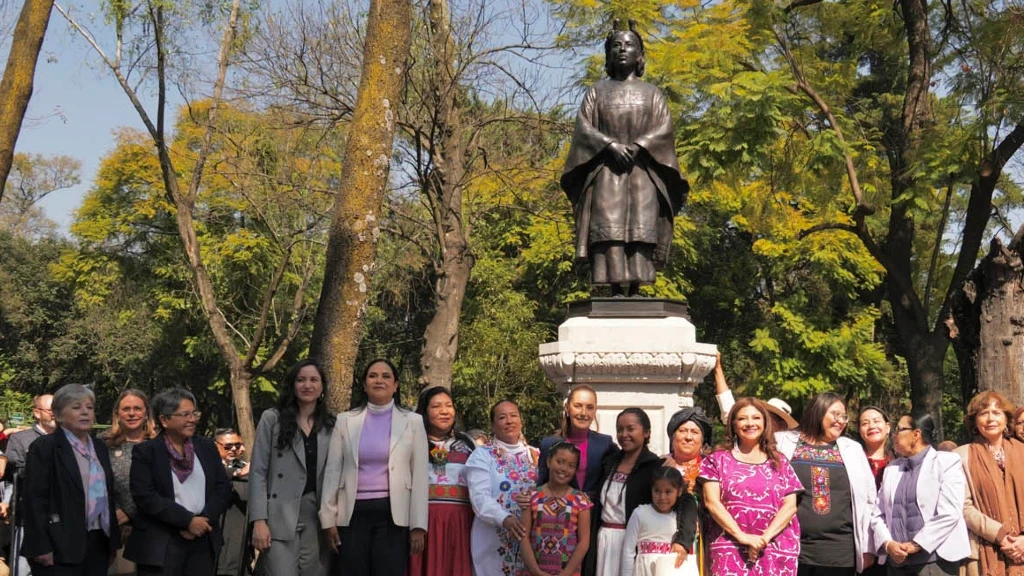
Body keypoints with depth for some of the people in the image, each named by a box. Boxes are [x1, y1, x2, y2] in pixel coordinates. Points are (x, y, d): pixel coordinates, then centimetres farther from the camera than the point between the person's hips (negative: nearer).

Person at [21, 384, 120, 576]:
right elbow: (35, 499, -10)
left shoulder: (100, 448, 16)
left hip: (99, 543, 6)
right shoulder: (44, 447, -5)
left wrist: (114, 540, 14)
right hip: (61, 547, -6)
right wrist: (41, 547, -16)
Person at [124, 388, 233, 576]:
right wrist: (187, 520, -16)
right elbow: (145, 497, -12)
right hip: (160, 545, -4)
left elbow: (223, 488, 7)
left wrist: (203, 520, -10)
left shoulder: (207, 447, 11)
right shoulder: (145, 451, -2)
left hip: (203, 543, 4)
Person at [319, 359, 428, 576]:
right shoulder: (346, 421, 8)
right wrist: (329, 518, 3)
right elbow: (333, 471, 8)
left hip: (393, 515, -1)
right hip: (354, 514, 2)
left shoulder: (413, 422, 4)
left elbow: (420, 476, 2)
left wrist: (418, 525, -3)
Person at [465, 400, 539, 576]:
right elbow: (480, 496, -12)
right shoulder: (482, 455, 1)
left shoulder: (536, 455, 12)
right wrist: (504, 518, -28)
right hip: (494, 541, -3)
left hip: (531, 539, 3)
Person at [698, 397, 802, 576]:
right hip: (730, 550, -2)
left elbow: (790, 506, 6)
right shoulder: (718, 459, 9)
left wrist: (765, 538, -10)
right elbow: (711, 502, 0)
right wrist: (742, 536, -11)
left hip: (776, 550, 2)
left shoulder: (779, 462, 14)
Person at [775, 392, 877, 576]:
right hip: (792, 548, -2)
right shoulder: (783, 443, 5)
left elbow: (868, 500, 10)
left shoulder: (852, 449, 10)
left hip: (839, 552, 2)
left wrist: (868, 547, 7)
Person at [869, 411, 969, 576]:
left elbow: (949, 513, -10)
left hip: (935, 559, -5)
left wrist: (916, 545, -13)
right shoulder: (891, 468, 17)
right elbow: (878, 514, 10)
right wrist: (888, 544, -8)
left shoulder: (948, 462, 1)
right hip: (896, 561, 5)